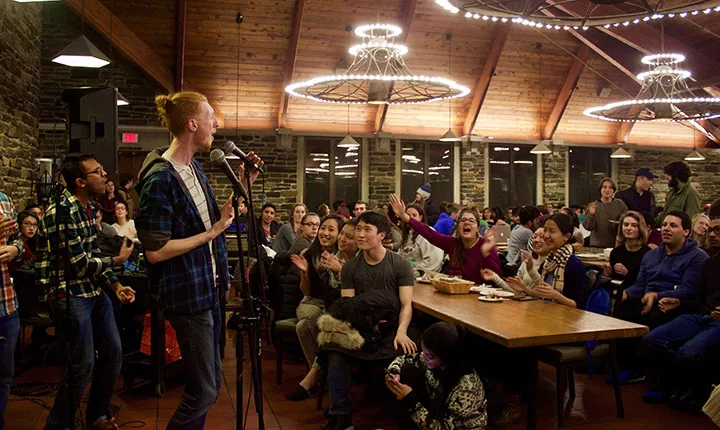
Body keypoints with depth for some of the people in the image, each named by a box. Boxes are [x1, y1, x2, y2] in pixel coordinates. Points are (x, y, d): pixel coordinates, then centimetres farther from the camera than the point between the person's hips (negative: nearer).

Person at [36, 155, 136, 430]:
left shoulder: (86, 208, 9)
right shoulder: (62, 212, -19)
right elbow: (80, 264, -20)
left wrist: (115, 286, 5)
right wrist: (118, 260, -8)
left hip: (94, 290, 9)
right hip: (69, 292, -9)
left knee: (113, 353, 11)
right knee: (84, 364, -6)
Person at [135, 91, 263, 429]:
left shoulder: (195, 169, 9)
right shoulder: (160, 179, -18)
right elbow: (155, 251, -21)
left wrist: (242, 185, 6)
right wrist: (213, 232, -16)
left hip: (209, 288, 9)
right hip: (187, 294, -9)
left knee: (209, 383, 18)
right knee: (204, 390, -1)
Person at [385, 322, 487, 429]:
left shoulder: (465, 387, -35)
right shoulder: (433, 361, -18)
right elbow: (403, 360, -1)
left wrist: (411, 401, -35)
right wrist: (393, 374, -22)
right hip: (436, 413, 6)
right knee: (407, 371, -12)